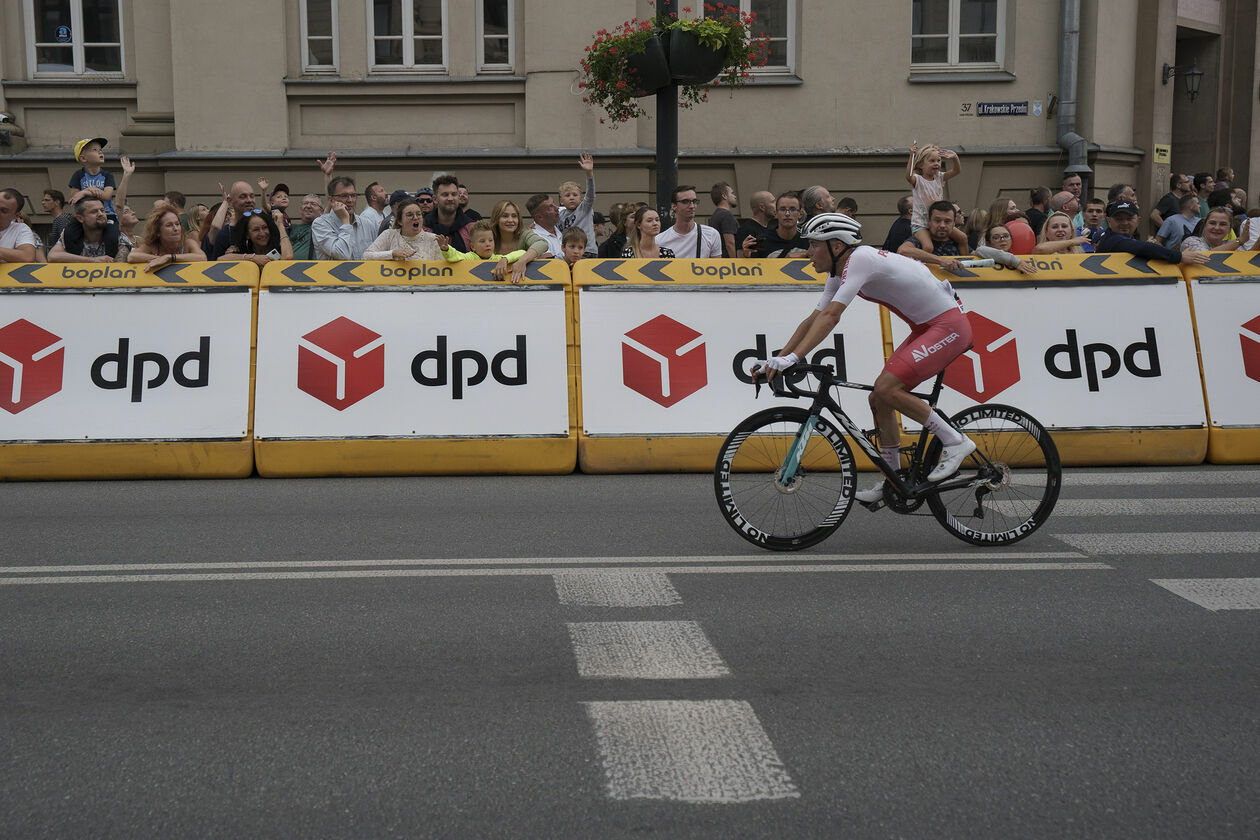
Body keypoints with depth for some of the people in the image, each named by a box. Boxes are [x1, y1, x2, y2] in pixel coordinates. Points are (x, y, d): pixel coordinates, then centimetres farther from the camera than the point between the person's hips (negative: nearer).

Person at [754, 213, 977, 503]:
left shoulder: (860, 259, -22)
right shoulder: (839, 273, 8)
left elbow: (830, 317, -31)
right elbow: (813, 319, 10)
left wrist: (792, 358, -36)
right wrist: (777, 361, 3)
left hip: (949, 325, -10)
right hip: (927, 328, 10)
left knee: (886, 388, -21)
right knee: (878, 398, 6)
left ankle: (955, 441, -8)